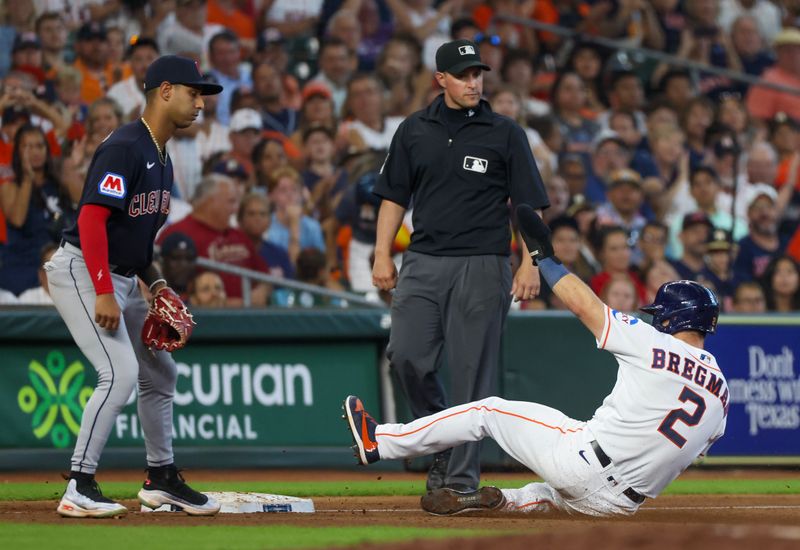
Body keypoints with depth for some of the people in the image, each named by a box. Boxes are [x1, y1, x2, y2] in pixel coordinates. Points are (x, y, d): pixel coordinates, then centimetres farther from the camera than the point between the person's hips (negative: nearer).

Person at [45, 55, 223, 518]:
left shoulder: (162, 159, 13)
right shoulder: (124, 148, -18)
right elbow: (92, 218, -24)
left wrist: (156, 284, 9)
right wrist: (104, 292, -29)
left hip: (122, 279, 10)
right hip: (82, 272, -10)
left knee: (161, 372, 16)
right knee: (121, 372, -21)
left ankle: (162, 479, 29)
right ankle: (80, 488, -18)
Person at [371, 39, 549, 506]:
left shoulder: (505, 134, 2)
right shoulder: (415, 131, 11)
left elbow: (529, 205, 1)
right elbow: (394, 196, 15)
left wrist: (530, 265, -9)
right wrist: (383, 254, 5)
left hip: (482, 266, -3)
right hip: (424, 262, 3)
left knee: (472, 370, -4)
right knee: (408, 357, -8)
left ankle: (462, 474, 2)